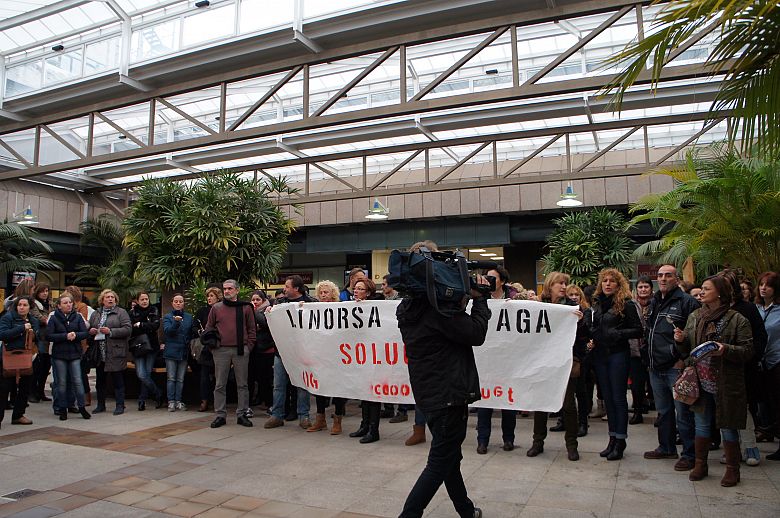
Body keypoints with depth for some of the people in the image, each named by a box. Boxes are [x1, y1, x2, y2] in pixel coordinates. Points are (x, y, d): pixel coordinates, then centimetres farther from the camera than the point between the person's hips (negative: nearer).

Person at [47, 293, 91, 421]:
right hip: (59, 354, -1)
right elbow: (50, 336, -8)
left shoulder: (77, 317, 4)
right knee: (62, 382, 6)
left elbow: (85, 333, -1)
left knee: (77, 381, -1)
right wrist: (66, 336, -18)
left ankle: (82, 407, 7)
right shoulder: (54, 318, 0)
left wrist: (75, 335, -19)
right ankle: (63, 409, 16)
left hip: (75, 353, 1)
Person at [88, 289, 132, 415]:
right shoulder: (95, 314, 14)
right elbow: (88, 328, 22)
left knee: (118, 380, 0)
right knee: (100, 380, 14)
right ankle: (101, 405, 26)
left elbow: (128, 329, -11)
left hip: (115, 353, -5)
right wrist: (91, 331, -1)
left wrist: (111, 331, -19)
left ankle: (120, 405, 7)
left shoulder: (121, 312, -2)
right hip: (99, 353, 5)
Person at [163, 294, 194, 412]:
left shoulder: (189, 317, 8)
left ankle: (178, 401, 12)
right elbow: (167, 331, -17)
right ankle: (171, 402, 4)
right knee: (171, 379, 0)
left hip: (184, 352, 3)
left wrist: (189, 345, 1)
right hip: (171, 352, -2)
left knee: (180, 379, 7)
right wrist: (176, 322, -34)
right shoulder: (168, 317, 0)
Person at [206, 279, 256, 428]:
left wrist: (248, 346, -1)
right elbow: (209, 328, 12)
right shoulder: (216, 308, 8)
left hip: (241, 351, -1)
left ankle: (242, 414, 13)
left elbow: (252, 329, 7)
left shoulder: (246, 307, 5)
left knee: (242, 384, 5)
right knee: (220, 385, 5)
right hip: (221, 351, 1)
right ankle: (220, 415, 13)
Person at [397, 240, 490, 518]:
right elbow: (476, 334, -17)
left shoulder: (409, 305, 6)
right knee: (440, 461, 3)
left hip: (427, 391, 9)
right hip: (448, 392, -9)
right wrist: (479, 299, -6)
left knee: (448, 454, 21)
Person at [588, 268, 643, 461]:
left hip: (618, 354, -6)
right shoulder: (598, 303, 11)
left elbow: (638, 330, -7)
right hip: (600, 354, 6)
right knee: (607, 397, 11)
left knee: (618, 397, 0)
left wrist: (618, 334, -18)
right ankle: (612, 439, 20)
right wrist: (591, 340, 4)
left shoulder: (626, 304, -6)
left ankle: (620, 441, 9)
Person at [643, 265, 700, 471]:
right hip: (656, 367, 8)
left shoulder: (686, 302, -9)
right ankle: (666, 448, 30)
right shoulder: (654, 302, 15)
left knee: (683, 413, -1)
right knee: (663, 411, 18)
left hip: (676, 367, -8)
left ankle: (689, 454, 10)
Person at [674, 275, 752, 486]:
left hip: (726, 384, -4)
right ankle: (700, 465, 26)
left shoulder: (737, 320, -7)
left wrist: (726, 349, -26)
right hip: (700, 382, 4)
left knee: (727, 427, 6)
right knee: (701, 424, 13)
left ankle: (732, 470, 23)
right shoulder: (694, 317, 9)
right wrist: (681, 340, -7)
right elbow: (686, 351, 14)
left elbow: (748, 350, -10)